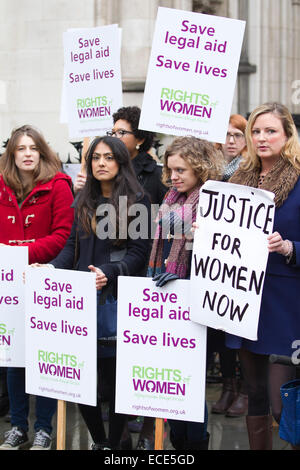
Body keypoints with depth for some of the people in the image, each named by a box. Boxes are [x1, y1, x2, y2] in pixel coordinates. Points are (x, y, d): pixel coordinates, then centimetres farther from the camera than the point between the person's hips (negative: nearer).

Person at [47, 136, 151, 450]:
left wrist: (108, 272, -22)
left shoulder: (136, 200, -2)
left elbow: (139, 252, -7)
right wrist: (53, 270, -4)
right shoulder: (83, 200, 15)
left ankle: (114, 442, 13)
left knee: (114, 374, -2)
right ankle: (98, 440, 18)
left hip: (118, 297, -5)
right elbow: (72, 246, 14)